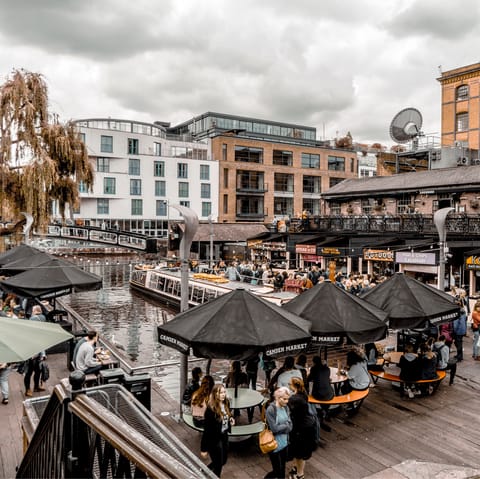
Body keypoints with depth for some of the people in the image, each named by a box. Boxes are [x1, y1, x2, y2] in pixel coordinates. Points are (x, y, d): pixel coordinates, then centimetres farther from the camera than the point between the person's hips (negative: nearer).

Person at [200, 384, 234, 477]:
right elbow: (207, 429, -22)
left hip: (224, 436, 7)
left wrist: (231, 418, -7)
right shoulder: (211, 409, -26)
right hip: (214, 439, -7)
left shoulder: (225, 403, -6)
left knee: (223, 461, 23)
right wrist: (204, 448, -17)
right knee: (218, 465, 8)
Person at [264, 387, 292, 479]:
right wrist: (286, 425, -10)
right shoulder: (270, 410, -20)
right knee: (277, 471, 6)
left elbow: (290, 427, -2)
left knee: (282, 470, 16)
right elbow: (274, 429, -21)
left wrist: (280, 428, -18)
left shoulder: (286, 408, 0)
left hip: (284, 443, 6)